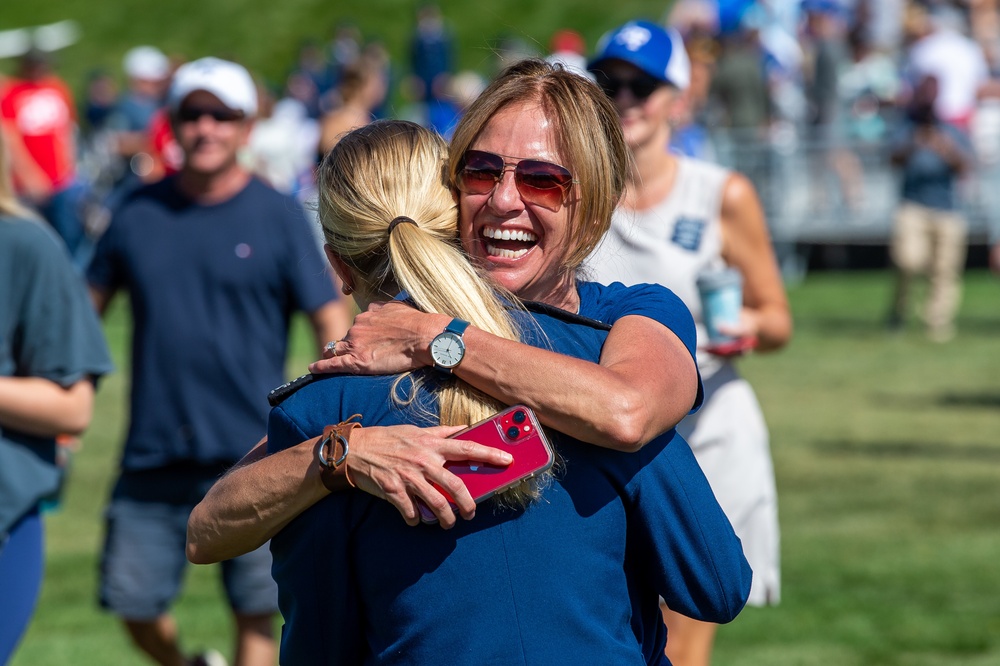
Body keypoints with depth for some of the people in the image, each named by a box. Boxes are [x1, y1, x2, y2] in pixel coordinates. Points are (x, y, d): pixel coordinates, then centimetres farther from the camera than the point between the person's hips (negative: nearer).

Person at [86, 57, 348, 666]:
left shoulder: (277, 216, -2)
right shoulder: (139, 214, 6)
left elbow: (331, 323, -3)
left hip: (253, 457, -3)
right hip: (153, 455, 3)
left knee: (255, 614, -2)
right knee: (135, 605, 7)